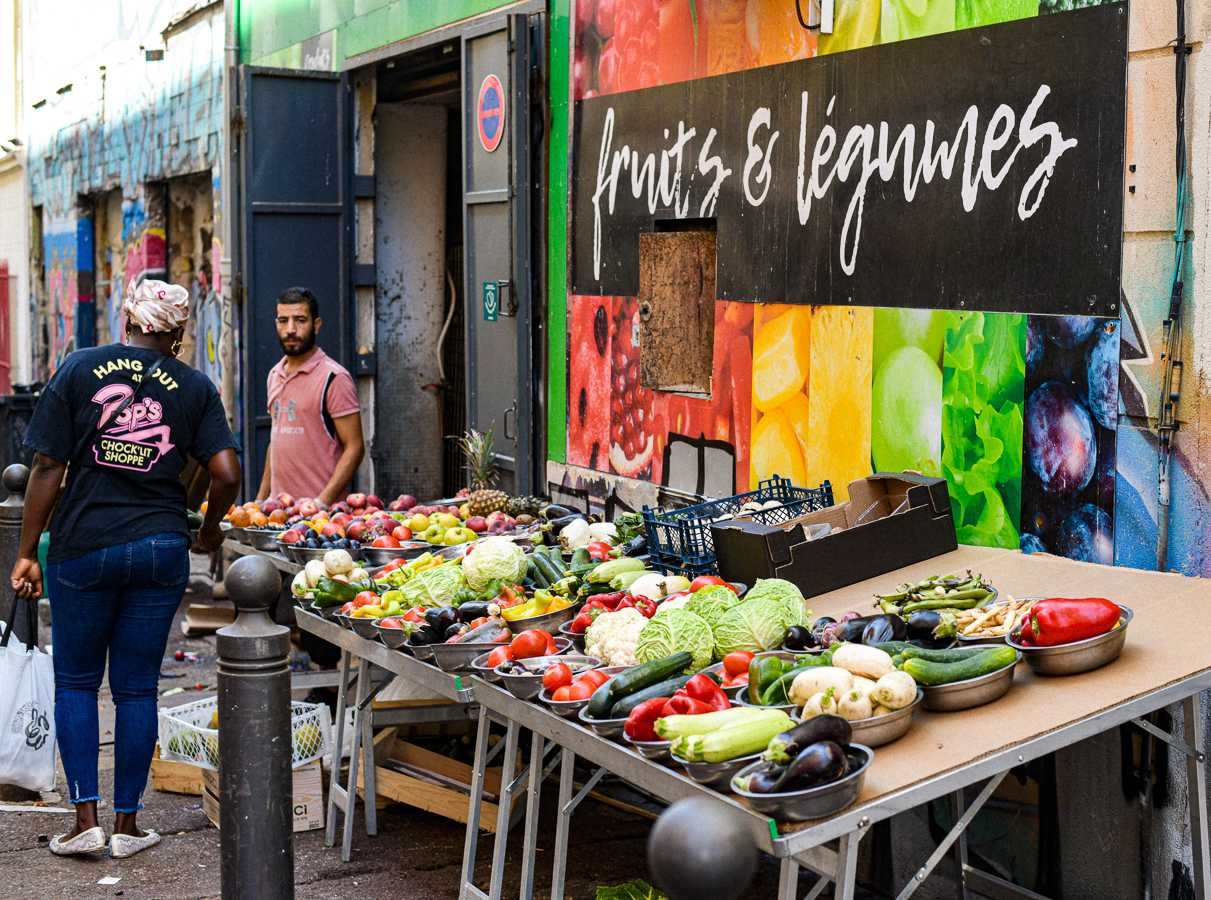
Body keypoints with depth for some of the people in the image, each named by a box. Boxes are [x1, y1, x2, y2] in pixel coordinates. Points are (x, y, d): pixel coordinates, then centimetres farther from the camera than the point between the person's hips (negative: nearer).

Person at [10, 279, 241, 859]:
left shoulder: (80, 368, 0)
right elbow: (227, 474, -5)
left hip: (83, 547, -1)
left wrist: (26, 551, 1)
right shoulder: (193, 386, 3)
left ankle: (85, 819, 6)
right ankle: (127, 825, 13)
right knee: (137, 688, 9)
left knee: (76, 683, 12)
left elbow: (48, 467, -3)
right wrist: (208, 531, 14)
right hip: (160, 548, 1)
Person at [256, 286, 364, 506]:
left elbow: (354, 448, -12)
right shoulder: (275, 375, 14)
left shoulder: (333, 378, -8)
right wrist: (261, 498, 15)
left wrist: (323, 501, -20)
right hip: (278, 505, 6)